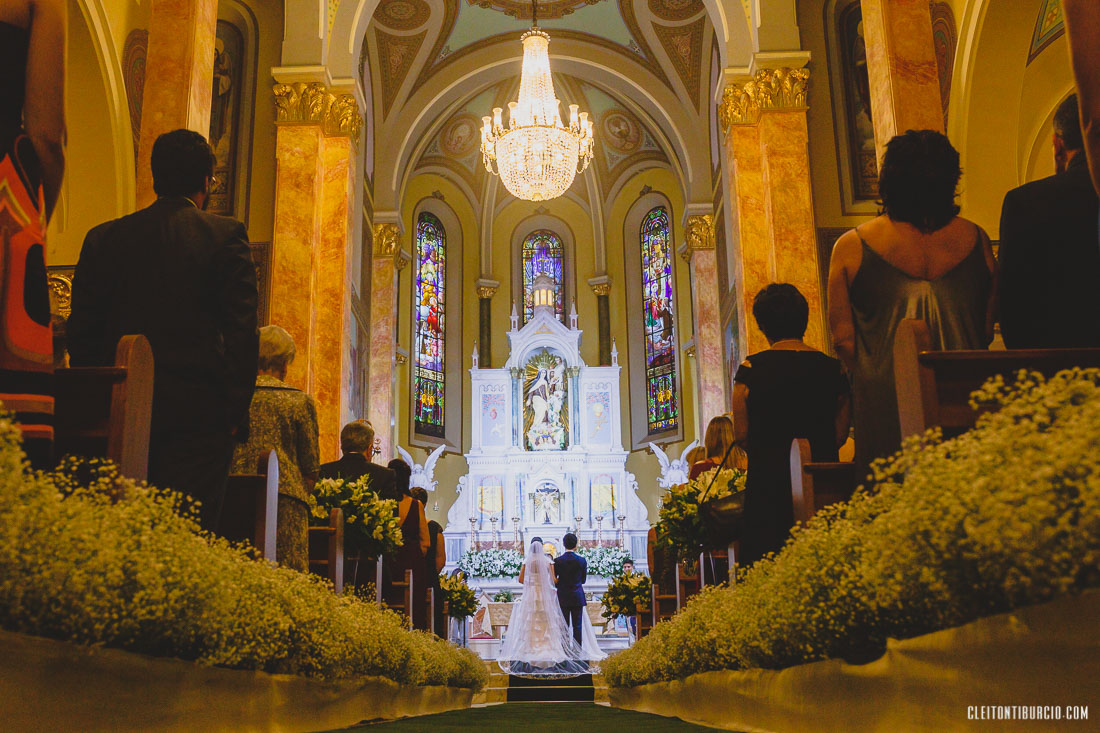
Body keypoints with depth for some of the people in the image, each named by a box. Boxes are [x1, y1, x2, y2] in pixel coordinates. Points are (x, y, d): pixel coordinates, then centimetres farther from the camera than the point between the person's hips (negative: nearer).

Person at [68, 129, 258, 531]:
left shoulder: (103, 238, 9)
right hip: (198, 416, -4)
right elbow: (242, 331, -7)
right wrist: (237, 412, -3)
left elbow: (82, 333, 9)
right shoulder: (225, 235, -2)